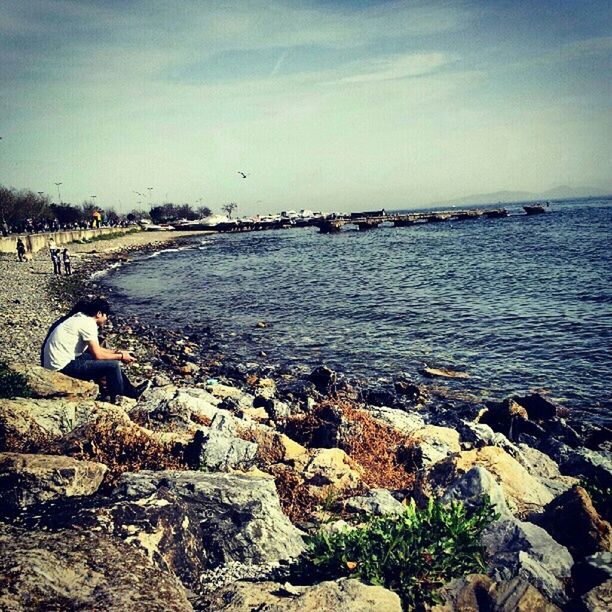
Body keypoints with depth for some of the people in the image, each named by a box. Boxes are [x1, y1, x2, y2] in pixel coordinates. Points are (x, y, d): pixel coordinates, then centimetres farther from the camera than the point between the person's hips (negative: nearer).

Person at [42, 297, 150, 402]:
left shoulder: (81, 318, 12)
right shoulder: (88, 324, -18)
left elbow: (95, 349, 19)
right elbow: (97, 355, -19)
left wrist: (117, 352, 13)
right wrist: (121, 356, -6)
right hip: (62, 366, -11)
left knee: (111, 360, 14)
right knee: (113, 365, -12)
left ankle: (131, 392, 20)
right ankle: (116, 400, 6)